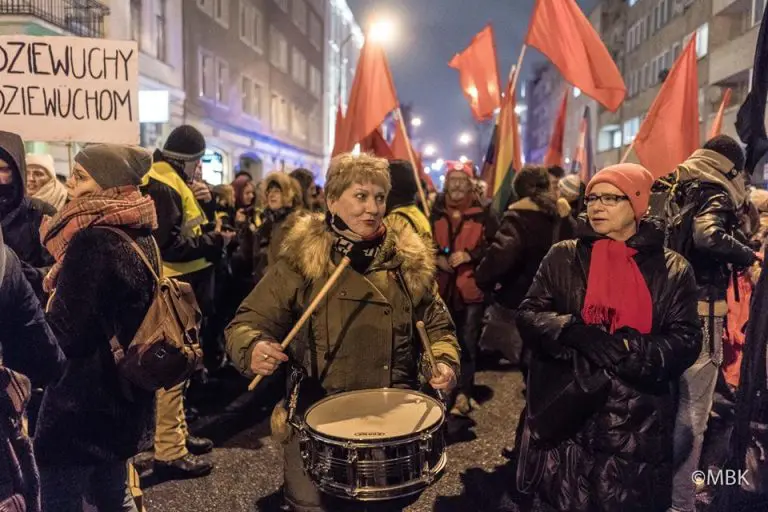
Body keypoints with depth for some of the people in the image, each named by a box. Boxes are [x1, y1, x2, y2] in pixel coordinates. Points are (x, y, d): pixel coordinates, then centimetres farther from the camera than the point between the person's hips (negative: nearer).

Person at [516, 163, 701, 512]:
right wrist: (573, 332, -21)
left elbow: (686, 341, -4)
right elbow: (528, 314, -2)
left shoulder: (672, 269, 1)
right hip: (565, 411, 1)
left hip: (637, 421, 0)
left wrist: (628, 350, -21)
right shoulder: (563, 257, 3)